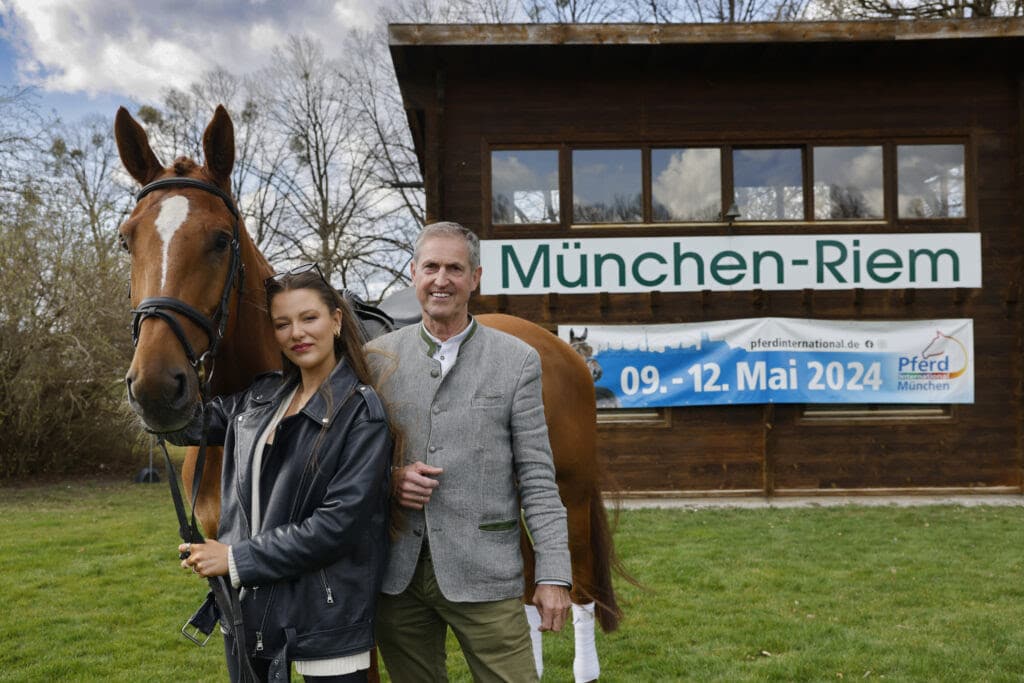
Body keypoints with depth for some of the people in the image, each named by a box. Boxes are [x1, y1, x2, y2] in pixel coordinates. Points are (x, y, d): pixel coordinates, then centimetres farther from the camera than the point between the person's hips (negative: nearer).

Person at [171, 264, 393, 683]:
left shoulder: (362, 413, -13)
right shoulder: (257, 396, 5)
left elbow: (339, 522, -19)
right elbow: (183, 424, 14)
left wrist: (238, 558, -17)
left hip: (326, 614, -5)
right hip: (248, 603, 6)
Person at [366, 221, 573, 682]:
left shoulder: (517, 361, -1)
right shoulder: (377, 357, 5)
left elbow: (537, 479, -2)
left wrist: (553, 575, -8)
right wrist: (387, 478, -10)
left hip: (483, 574, -2)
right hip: (397, 575, 3)